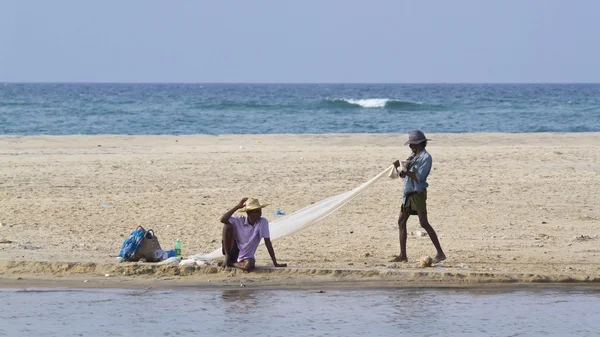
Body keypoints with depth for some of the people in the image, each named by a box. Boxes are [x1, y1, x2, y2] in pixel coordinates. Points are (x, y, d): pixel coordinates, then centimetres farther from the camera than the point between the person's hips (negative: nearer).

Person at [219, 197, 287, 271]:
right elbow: (223, 219, -24)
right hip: (234, 253, 1)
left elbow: (268, 242, -11)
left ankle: (231, 263, -5)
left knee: (249, 265, -40)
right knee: (228, 225, -20)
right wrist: (237, 207, -21)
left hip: (247, 256, -1)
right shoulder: (240, 220, -9)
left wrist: (275, 263, -13)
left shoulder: (263, 222, -12)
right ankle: (227, 258, -6)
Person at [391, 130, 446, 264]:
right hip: (408, 193, 9)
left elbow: (419, 177, -19)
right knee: (401, 221, 8)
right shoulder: (413, 156, 15)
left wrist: (405, 170, -19)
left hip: (418, 193, -9)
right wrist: (398, 168, -6)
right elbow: (402, 174, 13)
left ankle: (440, 253, -11)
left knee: (424, 223, -13)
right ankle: (402, 255, 13)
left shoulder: (426, 157, -10)